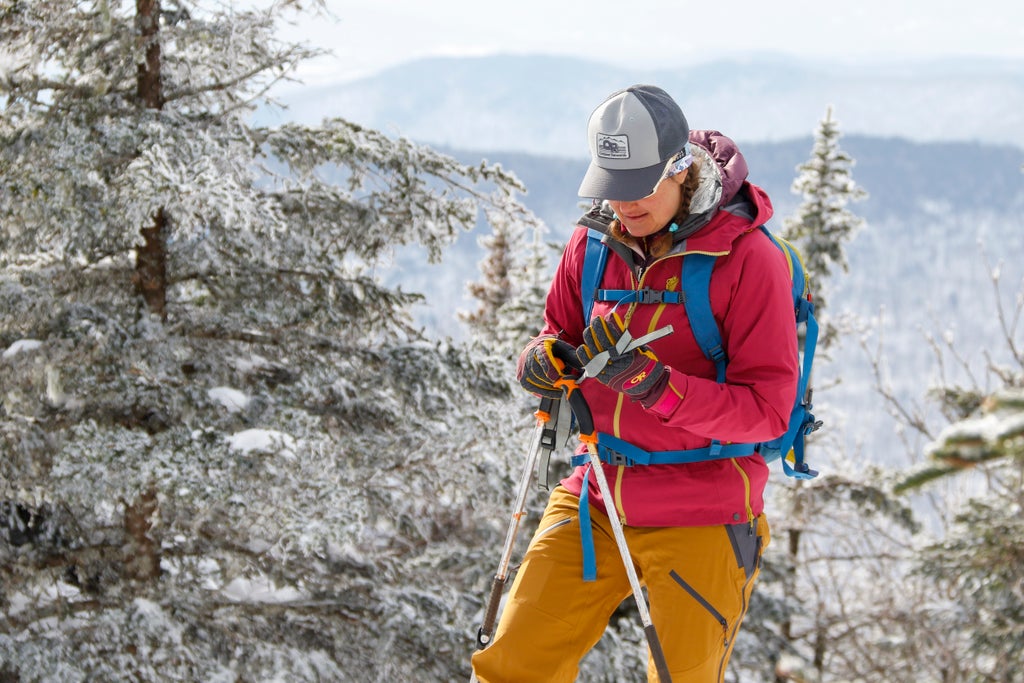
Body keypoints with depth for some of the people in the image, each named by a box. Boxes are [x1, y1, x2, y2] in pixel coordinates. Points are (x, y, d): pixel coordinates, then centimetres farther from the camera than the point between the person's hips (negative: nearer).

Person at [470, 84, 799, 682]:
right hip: (594, 502, 5)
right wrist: (546, 363, -11)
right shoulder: (594, 243, 1)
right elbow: (556, 338, 14)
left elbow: (769, 408, -16)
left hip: (700, 517, -4)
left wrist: (659, 387, -29)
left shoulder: (748, 256, -14)